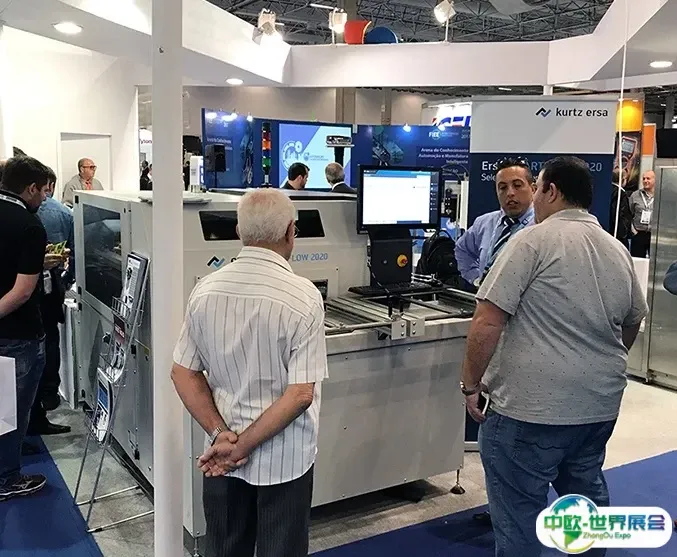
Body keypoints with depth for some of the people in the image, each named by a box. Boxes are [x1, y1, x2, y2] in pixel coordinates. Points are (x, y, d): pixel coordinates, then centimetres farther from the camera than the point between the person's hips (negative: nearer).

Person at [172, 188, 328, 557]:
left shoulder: (205, 290, -5)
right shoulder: (303, 296, -18)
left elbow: (183, 373, -2)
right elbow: (300, 394, -21)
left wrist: (222, 436, -6)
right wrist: (242, 446, -14)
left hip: (220, 457, 4)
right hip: (283, 458, -4)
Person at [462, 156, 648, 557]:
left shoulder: (533, 242, -13)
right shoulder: (619, 251, 9)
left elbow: (487, 324, -18)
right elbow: (632, 324, 22)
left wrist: (471, 384, -7)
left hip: (533, 406, -7)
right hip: (600, 404, 8)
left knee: (518, 508, 4)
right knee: (587, 494, 24)